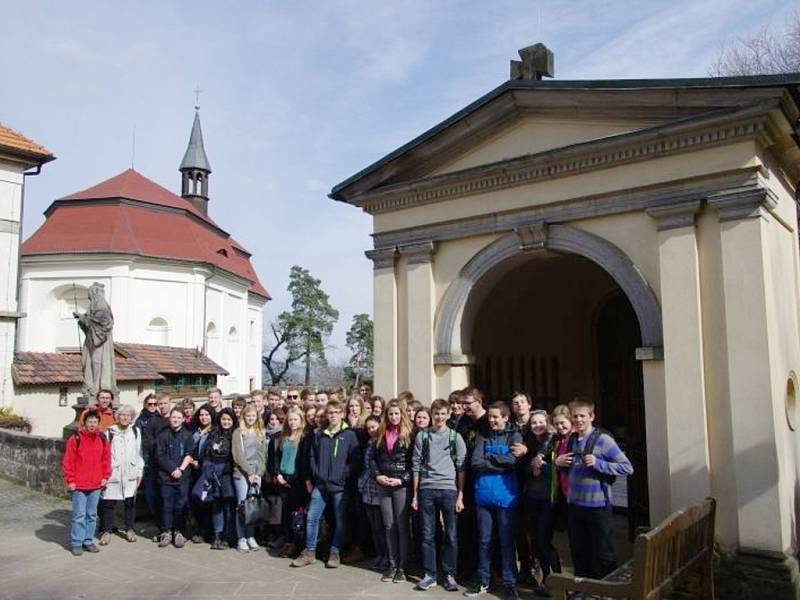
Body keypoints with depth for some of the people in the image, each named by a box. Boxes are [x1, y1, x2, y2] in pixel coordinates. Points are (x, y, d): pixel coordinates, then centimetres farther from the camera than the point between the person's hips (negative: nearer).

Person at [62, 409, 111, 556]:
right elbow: (68, 462, -6)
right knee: (79, 515, 0)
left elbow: (106, 459, 12)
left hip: (96, 485, 4)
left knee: (92, 515, 11)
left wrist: (105, 476, 6)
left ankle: (88, 541, 21)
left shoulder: (102, 439, 6)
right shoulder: (75, 439, -7)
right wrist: (70, 481, -7)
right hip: (78, 486, -4)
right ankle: (76, 543, 10)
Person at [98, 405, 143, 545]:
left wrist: (139, 471, 8)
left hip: (130, 474, 2)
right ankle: (107, 530, 12)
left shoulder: (136, 432, 8)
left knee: (130, 502, 7)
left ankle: (129, 529, 19)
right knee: (108, 502, 0)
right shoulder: (110, 432, 1)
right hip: (112, 473, -2)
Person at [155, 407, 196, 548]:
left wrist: (181, 469, -10)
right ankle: (166, 532, 10)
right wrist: (172, 469, -8)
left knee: (181, 505, 1)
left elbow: (190, 455, 2)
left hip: (183, 476, 0)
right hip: (166, 476, 0)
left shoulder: (187, 435, 7)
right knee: (166, 505, 2)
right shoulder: (163, 435, 6)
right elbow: (160, 456, 0)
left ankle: (178, 532, 9)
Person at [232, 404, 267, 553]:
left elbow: (263, 455, 10)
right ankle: (241, 539, 3)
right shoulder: (238, 432, 1)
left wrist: (259, 473, -3)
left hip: (257, 474, 4)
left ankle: (251, 537, 10)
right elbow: (238, 455, -6)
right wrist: (249, 473, -11)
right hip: (241, 473, -3)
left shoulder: (261, 433, 14)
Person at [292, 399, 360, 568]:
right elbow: (312, 457, 13)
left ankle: (335, 553, 17)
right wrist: (311, 478, 6)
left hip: (340, 486, -3)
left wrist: (344, 475, -12)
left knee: (340, 521, 5)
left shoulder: (349, 435, -3)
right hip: (320, 485, 3)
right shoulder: (319, 435, 9)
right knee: (312, 517, 2)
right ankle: (309, 552, 14)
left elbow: (355, 459, -6)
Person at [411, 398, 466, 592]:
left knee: (451, 535, 3)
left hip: (449, 490, -1)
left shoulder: (455, 437, 4)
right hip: (427, 489, 1)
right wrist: (415, 494, 6)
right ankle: (430, 574, 15)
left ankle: (449, 574, 15)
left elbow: (461, 468, 3)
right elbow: (416, 465, 8)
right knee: (427, 534, 5)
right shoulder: (422, 436, 6)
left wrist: (460, 495, -3)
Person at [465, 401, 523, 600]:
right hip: (484, 494, 3)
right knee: (484, 540, 10)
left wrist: (489, 457, -7)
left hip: (505, 494, -3)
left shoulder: (514, 436, 1)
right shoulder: (483, 437, 9)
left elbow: (514, 460, -15)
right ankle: (483, 581, 21)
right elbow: (476, 463, -3)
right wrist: (501, 464, -11)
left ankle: (510, 584, 15)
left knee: (506, 541, 4)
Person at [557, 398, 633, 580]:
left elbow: (627, 467, -14)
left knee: (603, 554, 9)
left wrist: (598, 463, -23)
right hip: (574, 504, 6)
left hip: (597, 505, -6)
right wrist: (559, 463, -1)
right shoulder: (572, 439, 7)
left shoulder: (602, 439, -12)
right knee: (579, 552, 18)